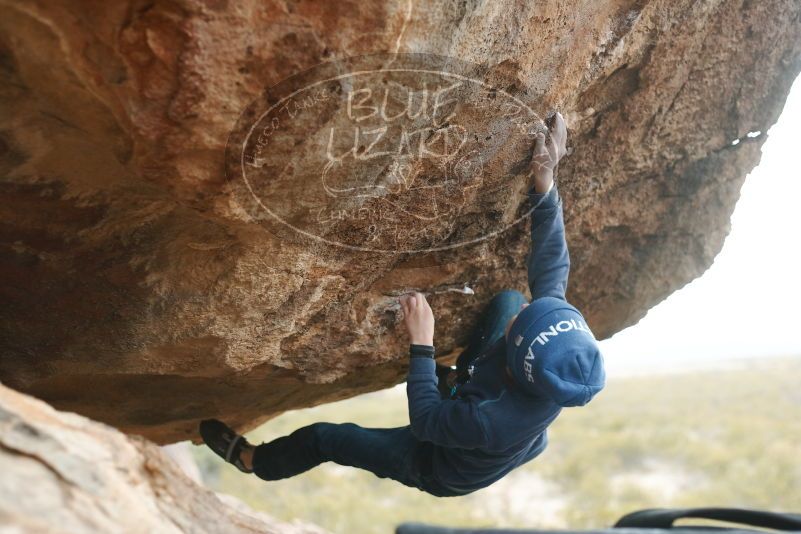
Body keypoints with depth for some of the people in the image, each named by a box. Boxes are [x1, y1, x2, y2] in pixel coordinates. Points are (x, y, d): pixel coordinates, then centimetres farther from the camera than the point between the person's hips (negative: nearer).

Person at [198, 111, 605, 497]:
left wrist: (421, 345, -31)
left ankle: (256, 462, 40)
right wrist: (544, 187, -32)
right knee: (508, 298, 0)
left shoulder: (492, 422, -48)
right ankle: (464, 375, 30)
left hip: (443, 470, -5)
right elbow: (552, 267, -23)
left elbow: (424, 420, -30)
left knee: (325, 436, 6)